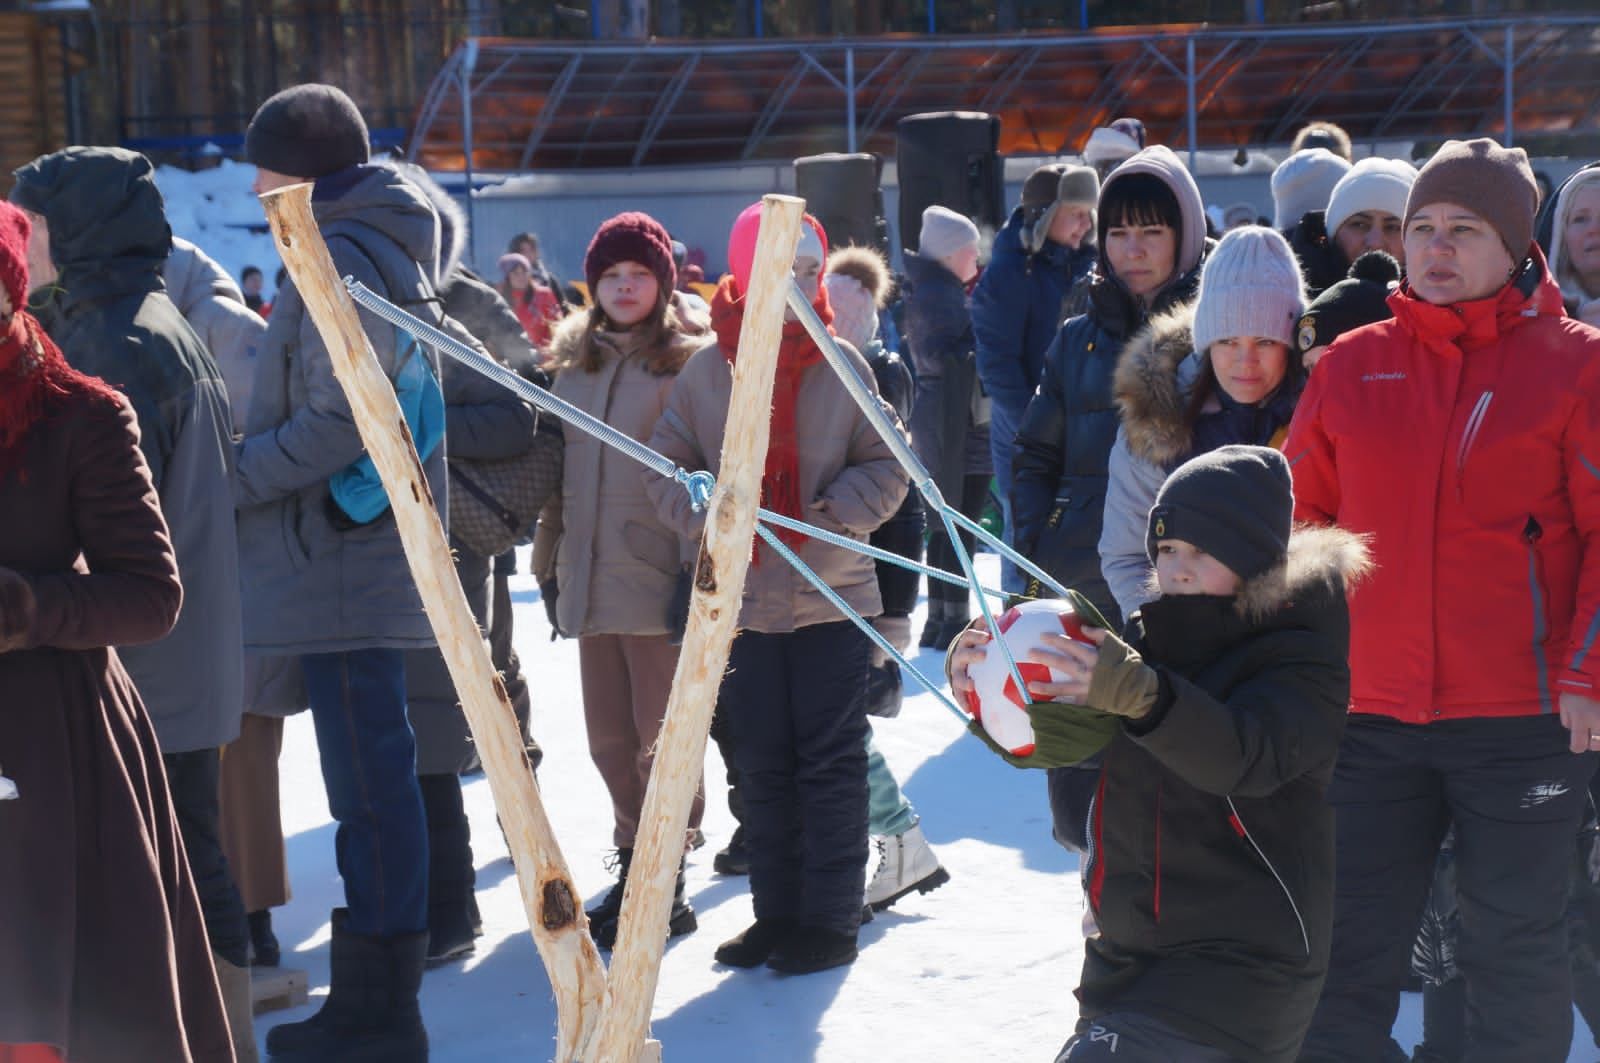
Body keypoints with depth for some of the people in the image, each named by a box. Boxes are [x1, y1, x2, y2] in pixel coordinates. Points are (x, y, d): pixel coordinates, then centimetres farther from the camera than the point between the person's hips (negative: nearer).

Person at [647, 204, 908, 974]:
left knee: (830, 759, 3)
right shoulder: (705, 369, -1)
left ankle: (831, 919, 13)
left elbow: (886, 467, 4)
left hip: (833, 597, -1)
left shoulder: (842, 365, -1)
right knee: (762, 763, 10)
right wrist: (712, 519, -12)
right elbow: (666, 471, 6)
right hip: (741, 599, 1)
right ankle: (776, 913, 22)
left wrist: (831, 514, -13)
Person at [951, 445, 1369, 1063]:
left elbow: (1247, 756, -28)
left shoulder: (1301, 658, -9)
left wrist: (1134, 692, -42)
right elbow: (1049, 740, 3)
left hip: (1242, 962, -7)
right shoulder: (1146, 637, 7)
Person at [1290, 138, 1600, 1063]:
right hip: (1371, 712, 3)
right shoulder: (1353, 364, 7)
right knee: (1351, 947, 10)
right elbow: (1299, 518, 12)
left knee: (1515, 949, 9)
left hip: (1525, 718, -3)